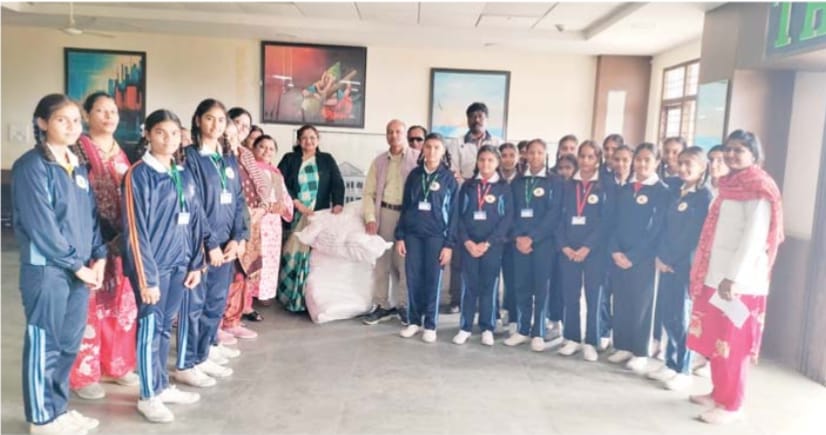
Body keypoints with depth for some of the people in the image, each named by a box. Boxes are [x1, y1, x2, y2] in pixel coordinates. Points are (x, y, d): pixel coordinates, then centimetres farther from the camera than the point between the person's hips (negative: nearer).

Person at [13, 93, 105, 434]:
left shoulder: (78, 165, 12)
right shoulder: (31, 166, -11)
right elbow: (41, 225, -16)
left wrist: (98, 256, 1)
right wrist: (77, 265, -13)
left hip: (81, 268, 7)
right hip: (46, 269, -7)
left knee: (69, 343, 14)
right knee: (44, 344, 5)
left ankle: (58, 408, 29)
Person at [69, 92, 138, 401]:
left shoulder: (122, 152, 13)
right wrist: (104, 237, -17)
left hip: (123, 240, 6)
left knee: (122, 304, 12)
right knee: (90, 307, 0)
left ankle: (117, 365, 27)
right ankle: (84, 375, 13)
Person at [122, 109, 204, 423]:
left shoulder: (184, 175, 10)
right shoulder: (138, 175, -10)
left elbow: (194, 222, 12)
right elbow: (135, 229, -14)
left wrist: (196, 263, 9)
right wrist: (146, 276, -16)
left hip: (179, 263, 6)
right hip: (153, 265, -6)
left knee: (165, 327, 16)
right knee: (150, 327, 3)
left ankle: (162, 386, 29)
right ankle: (149, 396, 16)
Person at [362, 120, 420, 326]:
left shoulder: (418, 158, -1)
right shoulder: (379, 161, 12)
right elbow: (369, 192, 9)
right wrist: (370, 218, -3)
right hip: (385, 213, 4)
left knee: (405, 261, 2)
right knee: (381, 260, 6)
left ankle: (404, 305, 14)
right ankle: (381, 305, 16)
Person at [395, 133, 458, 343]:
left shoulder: (449, 179, 0)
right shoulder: (414, 175, 7)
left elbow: (452, 213, -2)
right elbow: (405, 206, 9)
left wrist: (449, 244, -7)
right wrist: (399, 236, 3)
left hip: (436, 236, -2)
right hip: (413, 234, 3)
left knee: (432, 280, 3)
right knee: (413, 279, 5)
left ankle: (430, 325, 13)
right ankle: (414, 321, 18)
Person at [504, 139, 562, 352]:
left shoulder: (554, 183, 2)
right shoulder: (517, 182, 12)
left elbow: (553, 215, -7)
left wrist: (532, 237, -13)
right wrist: (518, 237, -7)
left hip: (543, 241, -3)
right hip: (520, 241, 3)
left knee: (541, 287, 1)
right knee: (522, 287, 6)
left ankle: (538, 333, 8)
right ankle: (522, 330, 15)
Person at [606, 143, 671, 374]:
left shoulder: (662, 192, -4)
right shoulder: (625, 190, 13)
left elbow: (656, 229, -10)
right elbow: (615, 223, 10)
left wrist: (633, 256, -13)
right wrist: (615, 250, -4)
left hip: (643, 259, -5)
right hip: (619, 257, 5)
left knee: (640, 305, 1)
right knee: (620, 303, 9)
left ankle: (640, 353, 10)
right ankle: (622, 347, 21)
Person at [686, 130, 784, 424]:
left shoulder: (759, 189, -9)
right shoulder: (730, 185, 15)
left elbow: (755, 237, -18)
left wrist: (733, 277, -23)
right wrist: (714, 274, 11)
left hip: (739, 281, -8)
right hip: (715, 276, 8)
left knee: (732, 344, -1)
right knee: (715, 340, 14)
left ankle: (731, 405, 9)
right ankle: (719, 393, 26)